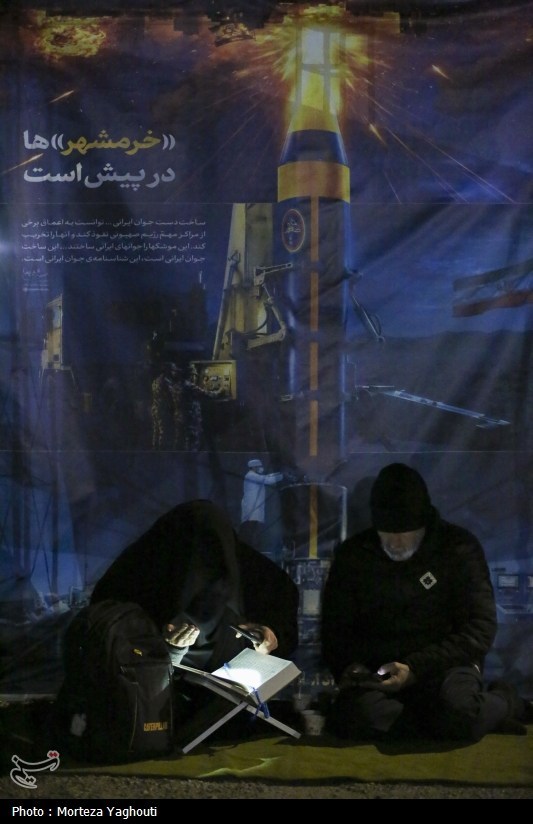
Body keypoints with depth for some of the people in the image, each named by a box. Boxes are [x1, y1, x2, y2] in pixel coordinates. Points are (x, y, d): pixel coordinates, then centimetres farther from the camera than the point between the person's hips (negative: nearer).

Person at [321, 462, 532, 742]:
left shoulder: (459, 548, 0)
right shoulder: (353, 554, 6)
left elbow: (480, 630, -5)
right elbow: (335, 629, 10)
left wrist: (416, 667, -16)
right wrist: (350, 667, -12)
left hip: (443, 665, -2)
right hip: (376, 673, 2)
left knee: (459, 710, -38)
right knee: (354, 716, -34)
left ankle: (504, 701, -2)